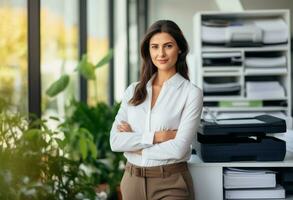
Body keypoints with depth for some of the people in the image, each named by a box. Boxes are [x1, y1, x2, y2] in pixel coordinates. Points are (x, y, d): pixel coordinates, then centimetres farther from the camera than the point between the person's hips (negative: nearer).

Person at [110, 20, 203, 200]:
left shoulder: (191, 93, -7)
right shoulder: (134, 90, 5)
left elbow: (179, 148, -16)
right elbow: (115, 141, -4)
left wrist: (135, 145, -7)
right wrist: (155, 136, -15)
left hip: (171, 184, -4)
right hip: (133, 181, 4)